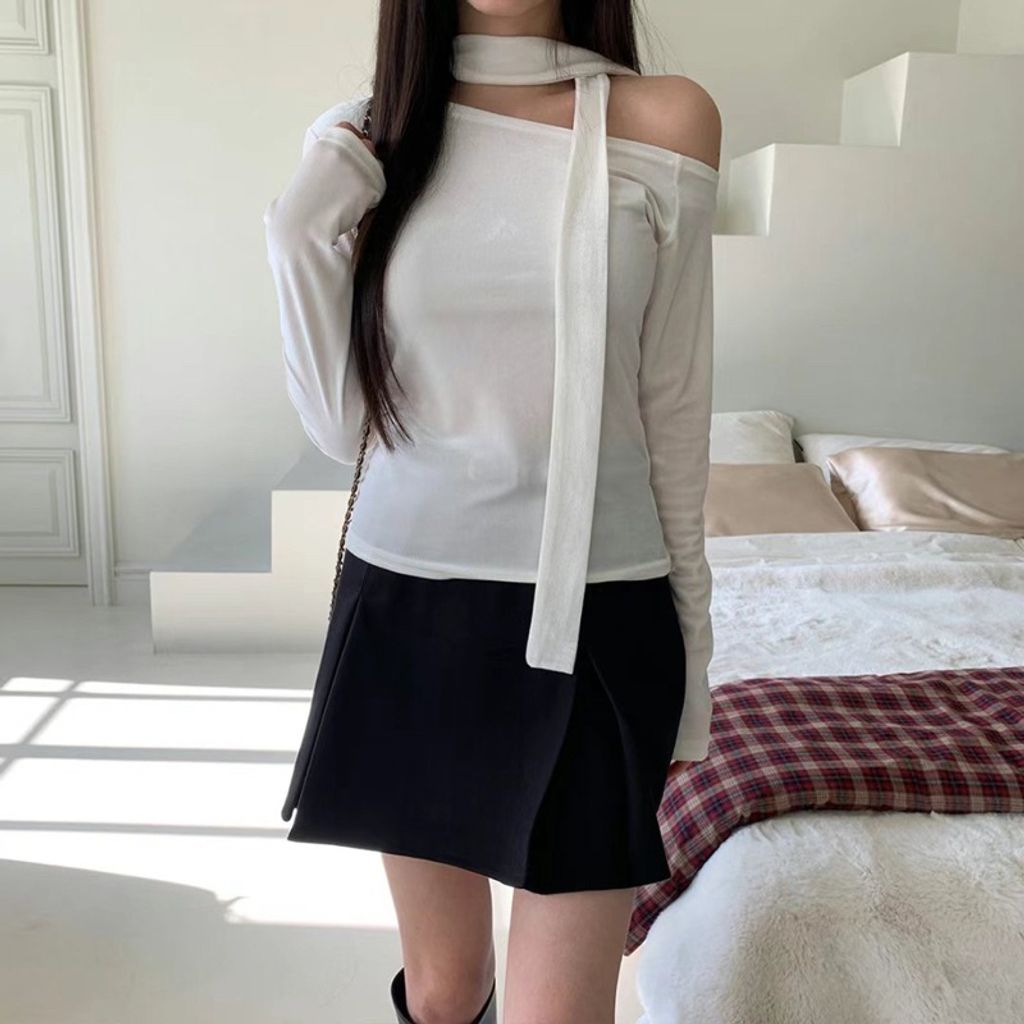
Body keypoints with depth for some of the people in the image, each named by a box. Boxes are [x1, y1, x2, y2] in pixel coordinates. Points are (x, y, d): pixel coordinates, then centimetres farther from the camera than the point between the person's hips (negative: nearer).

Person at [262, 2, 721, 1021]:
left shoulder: (664, 120, -1)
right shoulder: (371, 141, 4)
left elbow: (673, 407, 1)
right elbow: (343, 429, 2)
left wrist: (690, 647, 4)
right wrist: (301, 233, -9)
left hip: (592, 617, -1)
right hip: (405, 607, 2)